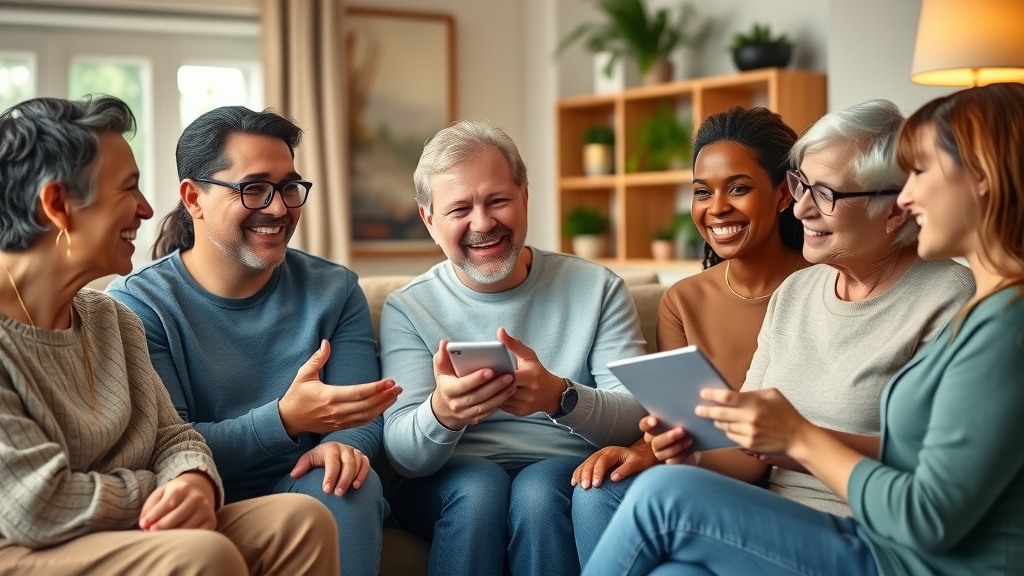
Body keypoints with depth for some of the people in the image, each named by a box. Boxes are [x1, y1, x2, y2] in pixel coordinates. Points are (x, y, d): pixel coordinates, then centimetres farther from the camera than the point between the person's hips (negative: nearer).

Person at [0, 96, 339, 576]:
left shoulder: (112, 318, 9)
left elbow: (169, 434, 11)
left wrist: (194, 482, -13)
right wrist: (161, 491, -6)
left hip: (122, 536, 8)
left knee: (304, 519, -13)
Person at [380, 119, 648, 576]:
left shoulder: (597, 289, 1)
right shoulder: (407, 309, 0)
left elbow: (636, 417, -7)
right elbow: (404, 455, -9)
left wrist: (560, 396, -29)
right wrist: (441, 414, -34)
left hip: (569, 476, 0)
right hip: (449, 484, 1)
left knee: (538, 488, -31)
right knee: (479, 484, -31)